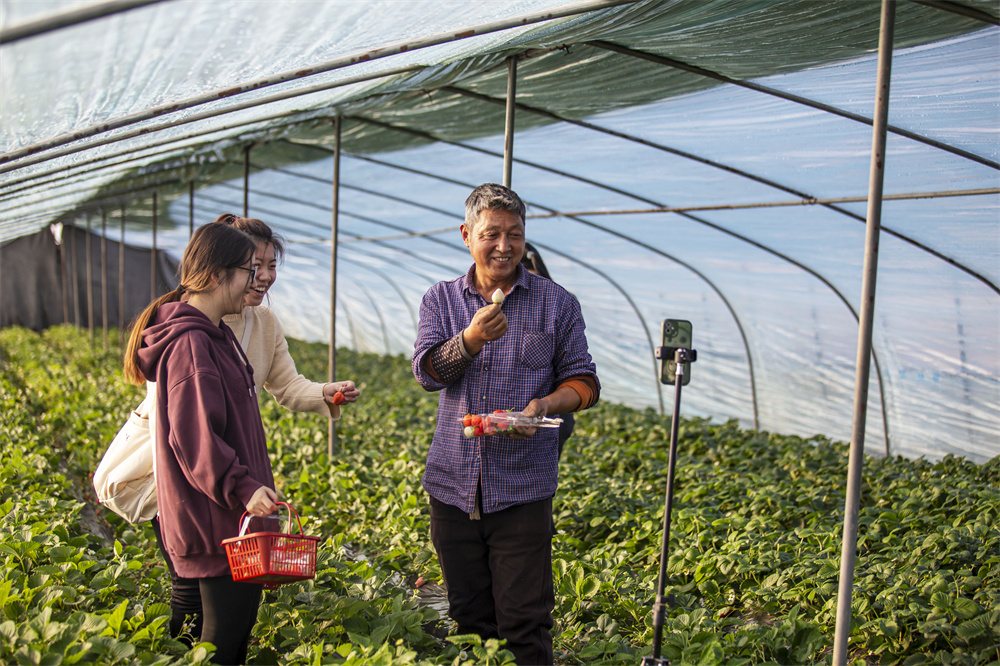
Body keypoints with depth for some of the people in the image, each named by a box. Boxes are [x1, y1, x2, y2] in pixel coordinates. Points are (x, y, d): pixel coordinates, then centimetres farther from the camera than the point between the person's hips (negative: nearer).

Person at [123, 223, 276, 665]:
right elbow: (193, 435, -23)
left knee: (242, 609, 13)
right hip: (214, 516, -10)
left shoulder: (214, 335, 14)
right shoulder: (190, 344, -18)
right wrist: (242, 487, -25)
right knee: (226, 630, -3)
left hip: (233, 509, 10)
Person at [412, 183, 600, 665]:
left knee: (524, 622, -3)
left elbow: (582, 380, 5)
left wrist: (544, 404, -16)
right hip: (453, 483, 3)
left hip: (522, 486, -2)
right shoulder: (441, 300, 8)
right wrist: (472, 338, -24)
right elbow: (426, 371, -5)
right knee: (468, 616, 14)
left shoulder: (556, 304, 2)